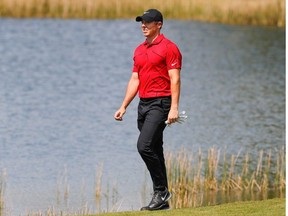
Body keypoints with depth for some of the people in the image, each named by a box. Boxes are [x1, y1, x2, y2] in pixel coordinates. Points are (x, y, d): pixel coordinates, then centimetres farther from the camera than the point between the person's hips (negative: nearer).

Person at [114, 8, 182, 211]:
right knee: (154, 151, 9)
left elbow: (175, 79, -13)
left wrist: (174, 108, -21)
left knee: (145, 146, -20)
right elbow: (134, 80, 20)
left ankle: (161, 191, -8)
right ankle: (162, 201, 13)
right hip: (143, 104, 8)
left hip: (160, 103, -8)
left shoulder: (168, 47, -7)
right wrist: (124, 106, 13)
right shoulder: (139, 50, 17)